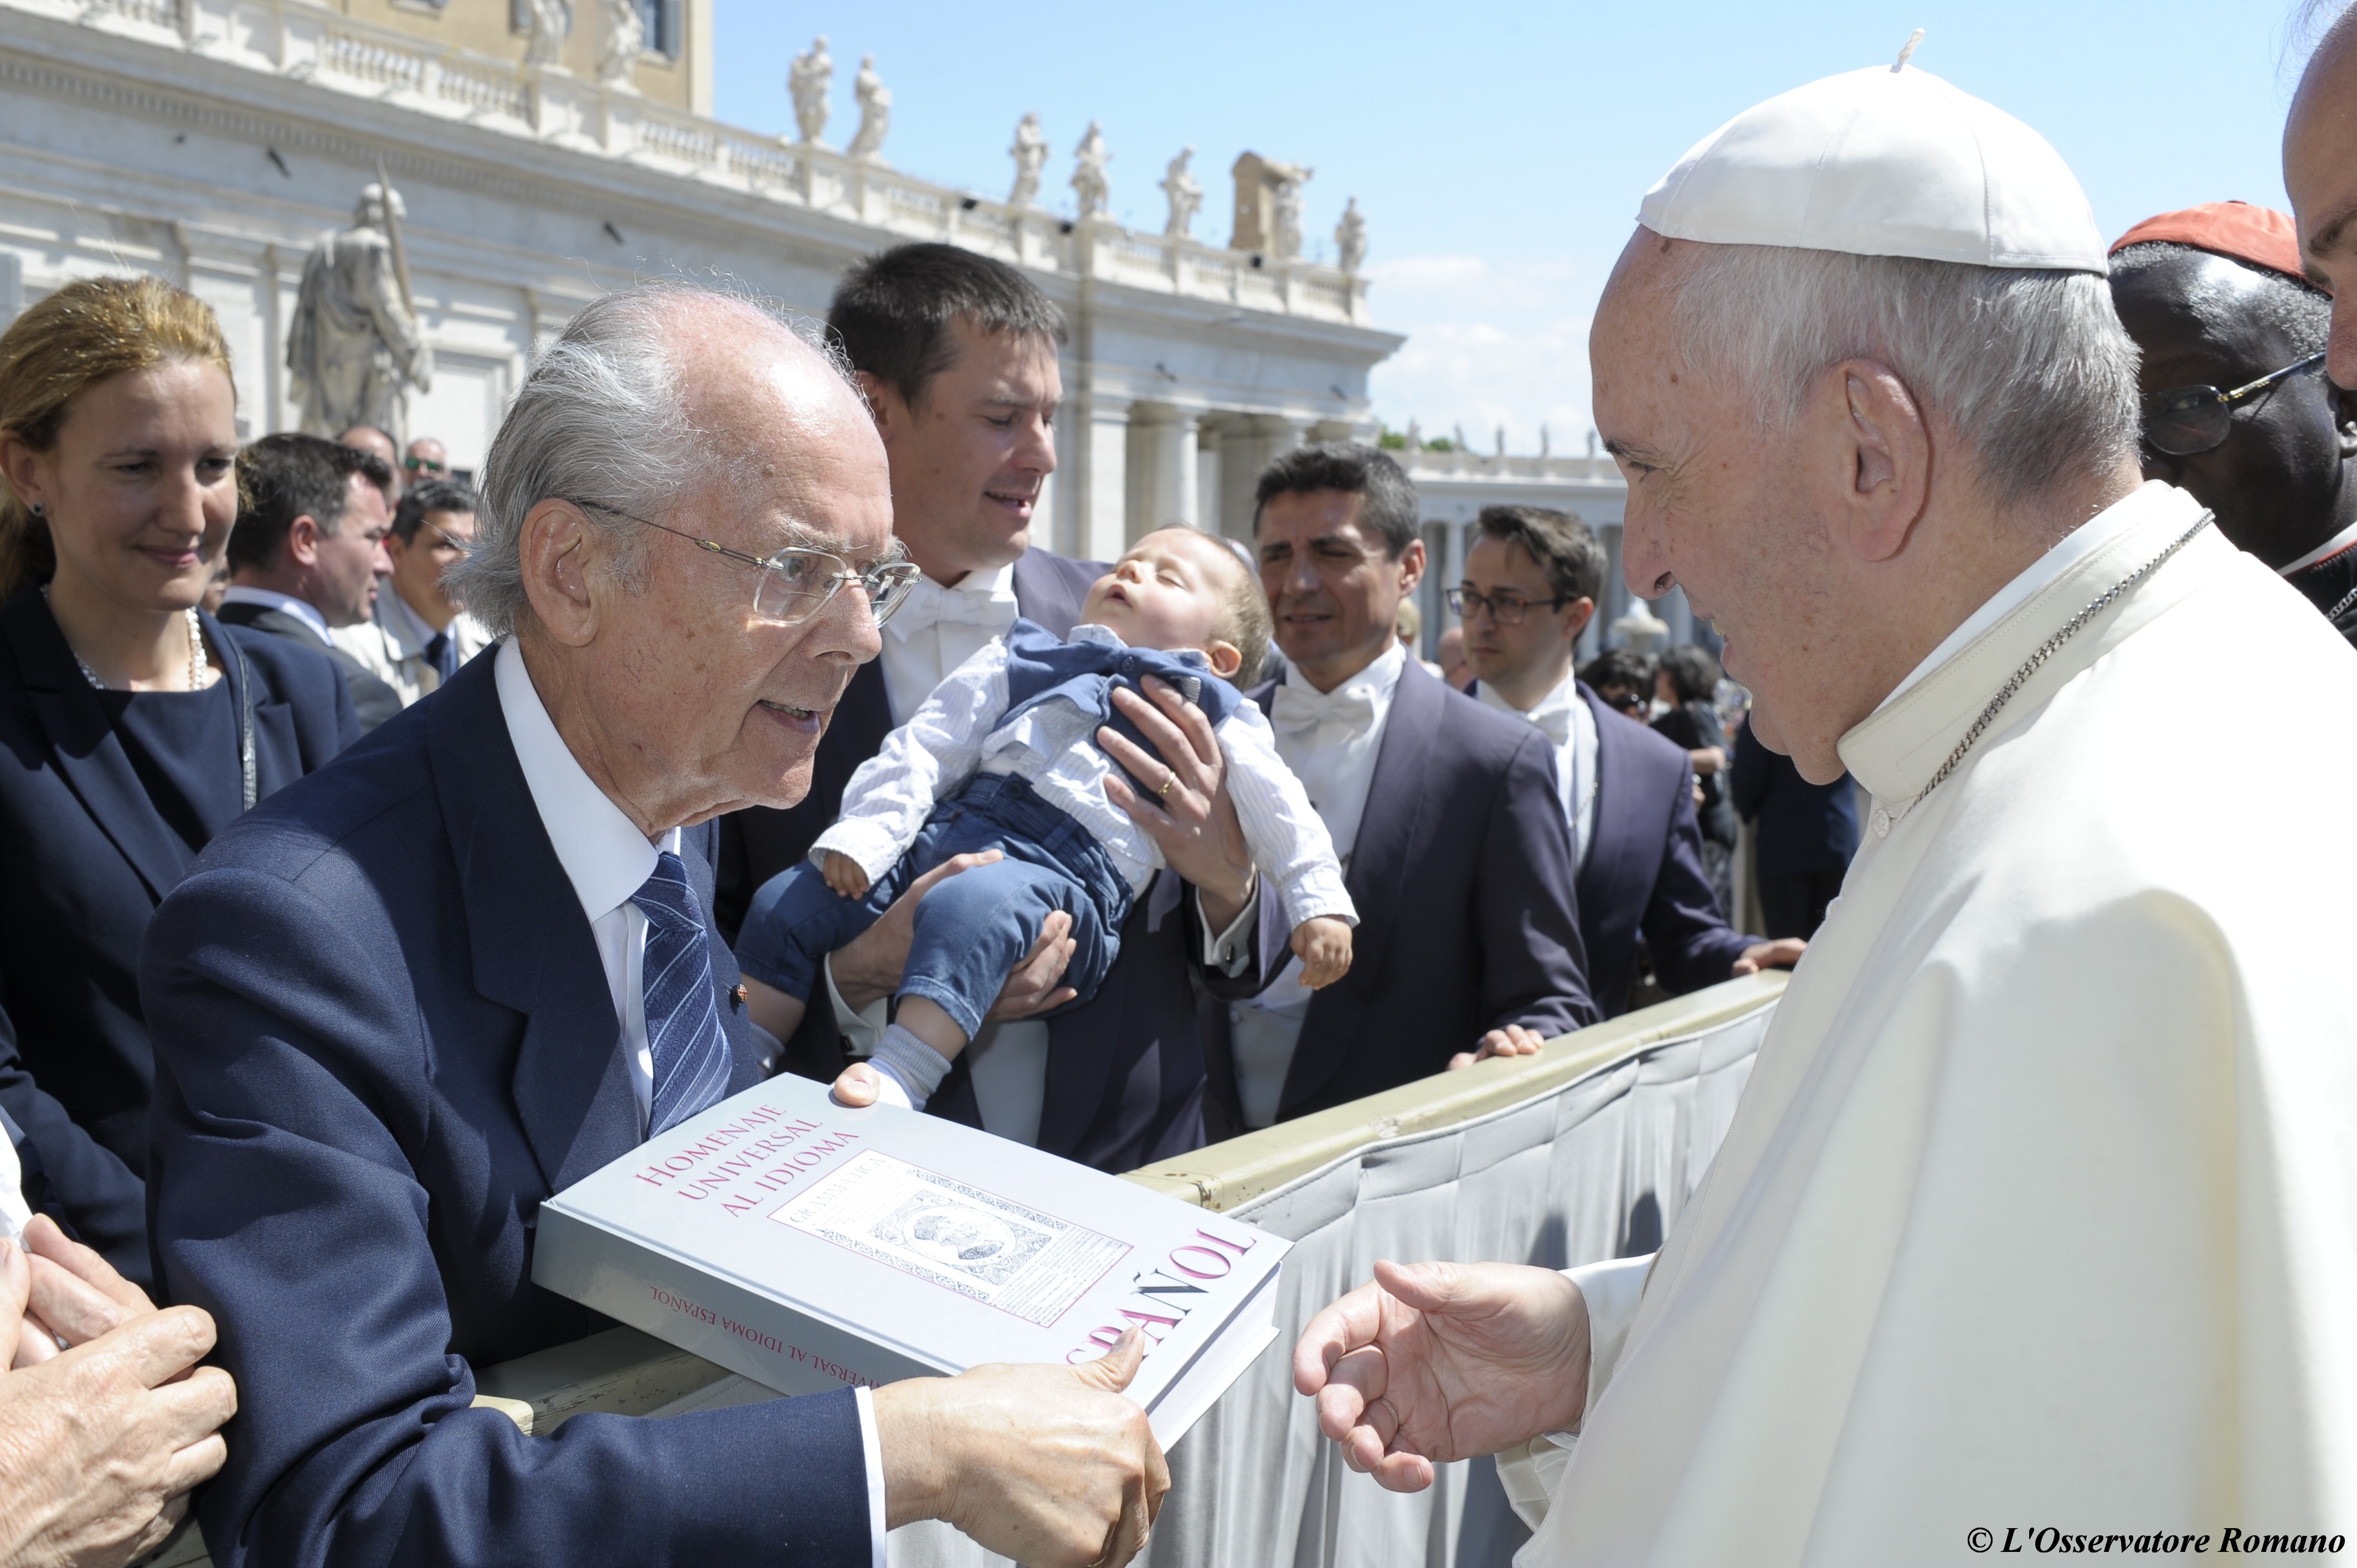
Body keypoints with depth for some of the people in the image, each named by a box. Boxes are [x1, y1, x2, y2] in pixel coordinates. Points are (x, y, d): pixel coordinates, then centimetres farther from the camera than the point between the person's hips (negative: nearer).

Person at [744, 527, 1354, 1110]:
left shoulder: (1210, 714, 18)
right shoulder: (1019, 662, 26)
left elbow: (1279, 810, 12)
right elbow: (926, 749, 16)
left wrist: (1319, 904, -1)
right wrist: (865, 831, 1)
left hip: (1067, 872, -5)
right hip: (943, 834, 5)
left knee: (970, 905, -38)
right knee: (788, 902, -6)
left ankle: (896, 1087, -46)